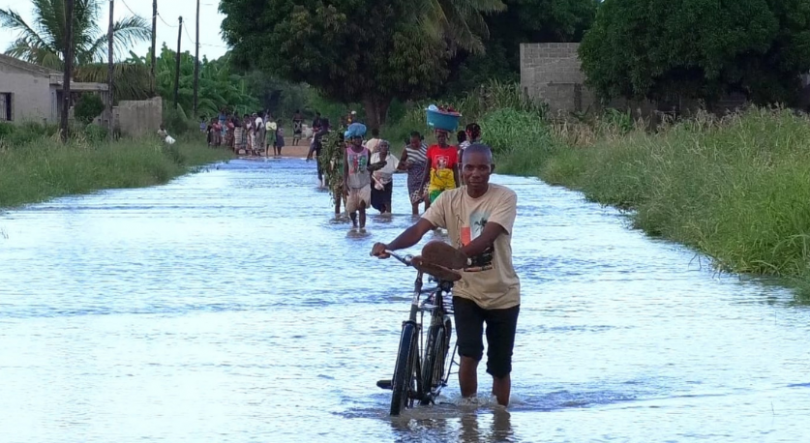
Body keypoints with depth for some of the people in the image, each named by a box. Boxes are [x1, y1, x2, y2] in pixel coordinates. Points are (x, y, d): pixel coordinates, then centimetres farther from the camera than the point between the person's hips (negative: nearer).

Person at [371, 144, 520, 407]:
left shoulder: (504, 198, -14)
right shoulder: (450, 199, -4)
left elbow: (487, 237, -28)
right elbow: (419, 229, -16)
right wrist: (389, 247, -37)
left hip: (502, 295, -1)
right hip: (466, 291, 1)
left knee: (500, 367, 7)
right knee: (469, 356, -15)